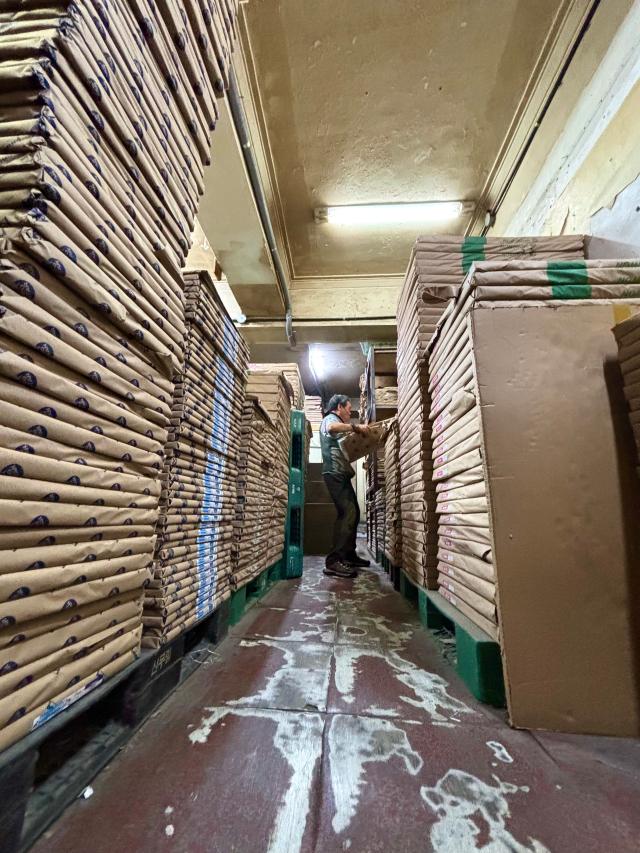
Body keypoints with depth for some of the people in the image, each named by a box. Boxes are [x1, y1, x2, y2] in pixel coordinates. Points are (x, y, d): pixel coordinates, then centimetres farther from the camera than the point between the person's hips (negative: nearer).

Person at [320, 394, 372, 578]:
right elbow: (331, 428, -29)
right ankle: (333, 561, -19)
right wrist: (355, 427, -20)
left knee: (353, 513, 13)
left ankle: (349, 555, 22)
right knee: (347, 513, -19)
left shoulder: (337, 422, 29)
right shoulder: (330, 418, -2)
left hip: (341, 474, 11)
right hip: (335, 473, -11)